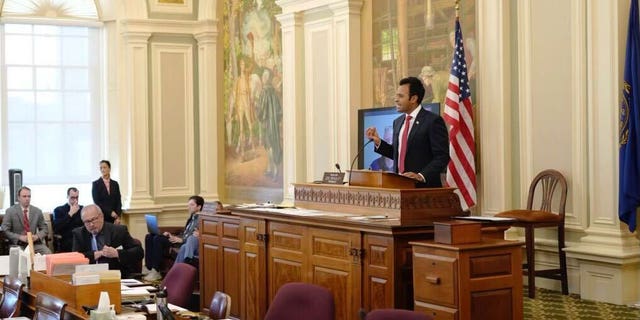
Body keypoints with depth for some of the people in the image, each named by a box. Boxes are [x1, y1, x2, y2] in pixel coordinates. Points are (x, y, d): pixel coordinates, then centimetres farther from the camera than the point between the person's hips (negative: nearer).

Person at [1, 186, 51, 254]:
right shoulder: (10, 211, 2)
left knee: (48, 253, -25)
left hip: (34, 244, 3)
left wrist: (37, 236, -8)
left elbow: (45, 229, 14)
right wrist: (20, 237, -15)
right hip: (17, 244, -3)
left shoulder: (37, 211, 10)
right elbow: (5, 231, -2)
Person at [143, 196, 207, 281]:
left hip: (187, 244, -10)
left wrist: (181, 240, -22)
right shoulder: (192, 218, 24)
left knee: (158, 239, -25)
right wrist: (172, 236, 9)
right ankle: (150, 268, -12)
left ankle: (156, 272, -22)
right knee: (149, 237, -4)